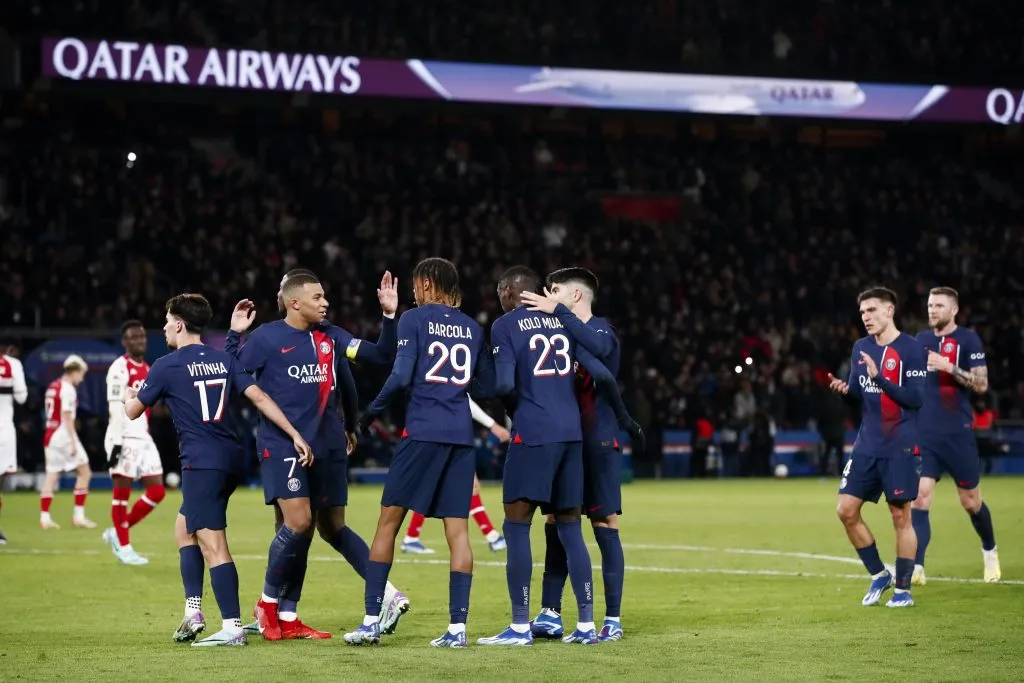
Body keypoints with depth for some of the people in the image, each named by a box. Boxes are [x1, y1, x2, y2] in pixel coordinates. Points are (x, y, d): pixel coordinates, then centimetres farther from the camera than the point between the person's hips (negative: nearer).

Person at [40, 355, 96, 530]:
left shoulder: (52, 387, 15)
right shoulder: (68, 389, -11)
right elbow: (67, 417, -16)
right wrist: (73, 443, -16)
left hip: (49, 435, 8)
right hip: (63, 435, -8)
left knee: (51, 475, 8)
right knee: (84, 473, 0)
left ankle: (44, 517, 3)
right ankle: (79, 515, -2)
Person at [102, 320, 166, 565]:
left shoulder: (147, 370, 17)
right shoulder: (120, 368, -9)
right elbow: (115, 408, -15)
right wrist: (116, 442, -21)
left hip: (143, 438, 8)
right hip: (124, 438, -8)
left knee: (157, 492, 3)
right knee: (122, 492, 0)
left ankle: (117, 532, 15)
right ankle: (123, 546, 7)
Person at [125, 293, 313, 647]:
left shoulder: (167, 366, -4)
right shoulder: (224, 360, 11)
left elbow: (132, 411, 6)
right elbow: (260, 398, 3)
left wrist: (128, 395, 30)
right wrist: (296, 435, 1)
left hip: (201, 464, -7)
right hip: (233, 459, 7)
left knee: (213, 545, -9)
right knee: (184, 526, 21)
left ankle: (232, 626, -14)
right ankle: (193, 611, 15)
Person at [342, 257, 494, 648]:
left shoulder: (413, 319, 0)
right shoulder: (472, 328, 14)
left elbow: (401, 376, -10)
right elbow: (488, 388, 16)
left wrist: (370, 414, 2)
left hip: (422, 432, -4)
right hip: (461, 434, 4)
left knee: (388, 521, 3)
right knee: (457, 529, 3)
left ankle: (372, 621, 0)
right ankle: (457, 627, -2)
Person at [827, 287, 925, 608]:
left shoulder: (911, 349, -10)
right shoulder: (860, 347, 10)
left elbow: (916, 398, -16)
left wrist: (879, 378, -24)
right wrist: (844, 388, -6)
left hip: (900, 447, -6)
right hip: (867, 446, 6)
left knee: (901, 515, -1)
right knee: (846, 510, 1)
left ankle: (903, 588, 11)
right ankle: (878, 575, 17)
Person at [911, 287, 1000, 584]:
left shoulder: (968, 339, -5)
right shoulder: (921, 339, 10)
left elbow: (981, 384, -12)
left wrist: (949, 367, -22)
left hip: (958, 434, -3)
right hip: (924, 434, 3)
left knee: (971, 501, 9)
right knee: (919, 497, -12)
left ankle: (990, 551, 35)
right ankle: (916, 567, -17)